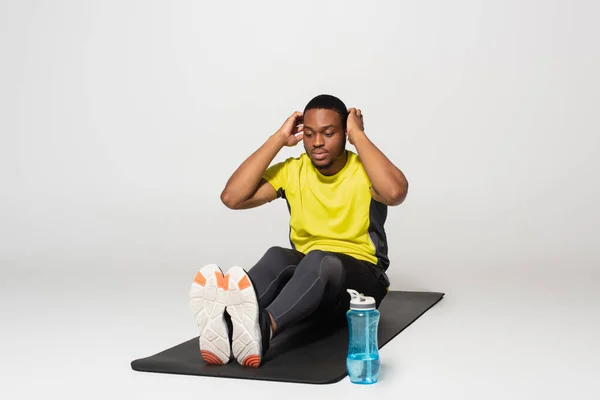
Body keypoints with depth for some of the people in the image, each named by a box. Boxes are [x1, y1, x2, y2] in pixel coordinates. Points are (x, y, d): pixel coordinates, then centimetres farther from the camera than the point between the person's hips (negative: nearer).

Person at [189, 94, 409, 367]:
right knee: (277, 257, -32)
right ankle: (227, 326, -62)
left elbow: (395, 192, -31)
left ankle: (262, 327, -67)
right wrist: (279, 138, -8)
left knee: (319, 260, -38)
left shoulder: (365, 171, -7)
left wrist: (359, 136, -19)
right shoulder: (292, 171, 3)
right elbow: (232, 197, -10)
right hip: (306, 270, 3)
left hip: (360, 278, -3)